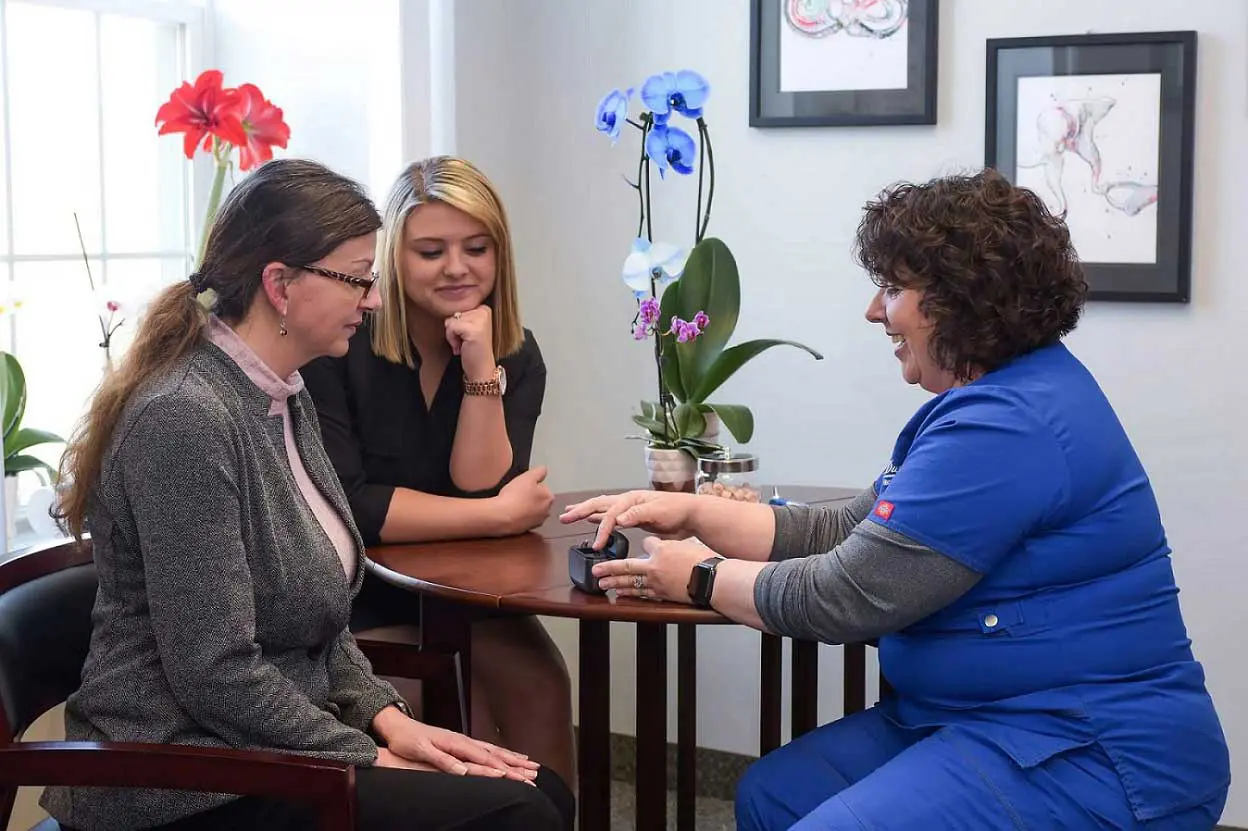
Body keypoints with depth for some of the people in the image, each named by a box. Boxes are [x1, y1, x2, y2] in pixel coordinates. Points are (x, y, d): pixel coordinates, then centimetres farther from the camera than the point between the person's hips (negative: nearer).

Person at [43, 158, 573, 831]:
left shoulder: (285, 399, 9)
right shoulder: (185, 417, -21)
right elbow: (216, 672, -23)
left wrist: (386, 716, 1)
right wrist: (373, 760, -14)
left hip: (273, 747, 9)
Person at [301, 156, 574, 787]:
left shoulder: (516, 355, 0)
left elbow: (480, 490, -10)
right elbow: (343, 506, -21)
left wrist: (482, 371, -21)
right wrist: (502, 515, -17)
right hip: (355, 599, -4)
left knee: (540, 684, -23)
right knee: (467, 711, -26)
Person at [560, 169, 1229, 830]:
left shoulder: (1009, 426, -22)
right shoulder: (986, 401, 13)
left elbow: (844, 597, -21)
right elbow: (844, 535, 12)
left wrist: (700, 578, -5)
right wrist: (692, 512, 4)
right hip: (985, 723, 11)